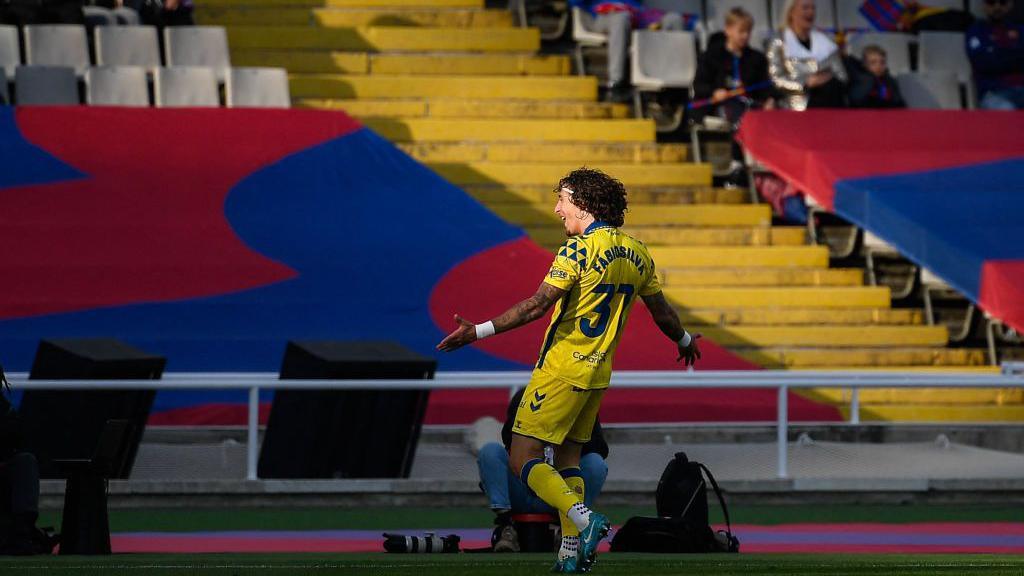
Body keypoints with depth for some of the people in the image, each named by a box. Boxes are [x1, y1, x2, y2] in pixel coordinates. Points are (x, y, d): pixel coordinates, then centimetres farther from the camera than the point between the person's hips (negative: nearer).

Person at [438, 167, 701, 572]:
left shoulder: (580, 248, -15)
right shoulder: (636, 254, 8)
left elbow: (538, 305, -22)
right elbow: (661, 312, 19)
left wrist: (480, 331, -23)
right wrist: (685, 341, 40)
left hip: (561, 368, -8)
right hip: (598, 373, 8)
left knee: (524, 459, -6)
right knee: (568, 458, 16)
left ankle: (584, 520, -23)